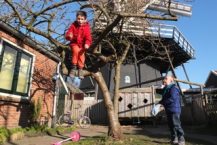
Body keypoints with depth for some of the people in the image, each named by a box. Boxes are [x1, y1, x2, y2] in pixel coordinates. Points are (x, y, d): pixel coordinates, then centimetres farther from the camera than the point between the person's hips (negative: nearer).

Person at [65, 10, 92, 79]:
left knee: (82, 54, -24)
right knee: (76, 50, -30)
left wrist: (87, 44, -31)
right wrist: (69, 36, -29)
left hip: (82, 45, 0)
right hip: (74, 43, 0)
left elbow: (88, 37, -11)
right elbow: (68, 33, -3)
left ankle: (80, 69, -7)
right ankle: (74, 67, -17)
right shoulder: (73, 25, -2)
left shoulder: (86, 27, -5)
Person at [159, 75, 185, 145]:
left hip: (174, 109, -9)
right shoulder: (165, 89, 16)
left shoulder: (173, 88, -13)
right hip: (168, 110, 10)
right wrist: (162, 102, -3)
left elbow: (172, 99, -23)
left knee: (176, 125, -6)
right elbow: (165, 99, 19)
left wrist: (162, 102, -16)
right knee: (171, 125, 14)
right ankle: (174, 139, 25)